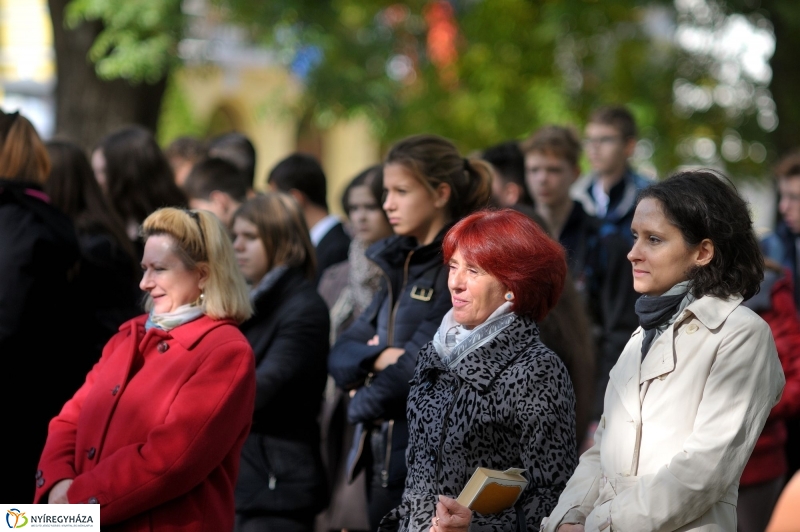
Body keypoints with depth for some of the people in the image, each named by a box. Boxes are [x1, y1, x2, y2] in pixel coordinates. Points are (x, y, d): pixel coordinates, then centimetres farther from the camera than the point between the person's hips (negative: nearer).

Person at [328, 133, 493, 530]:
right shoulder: (399, 265, 15)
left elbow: (421, 365, -19)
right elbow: (340, 355, 11)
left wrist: (362, 405, -2)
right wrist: (377, 359, -11)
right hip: (383, 460, 8)